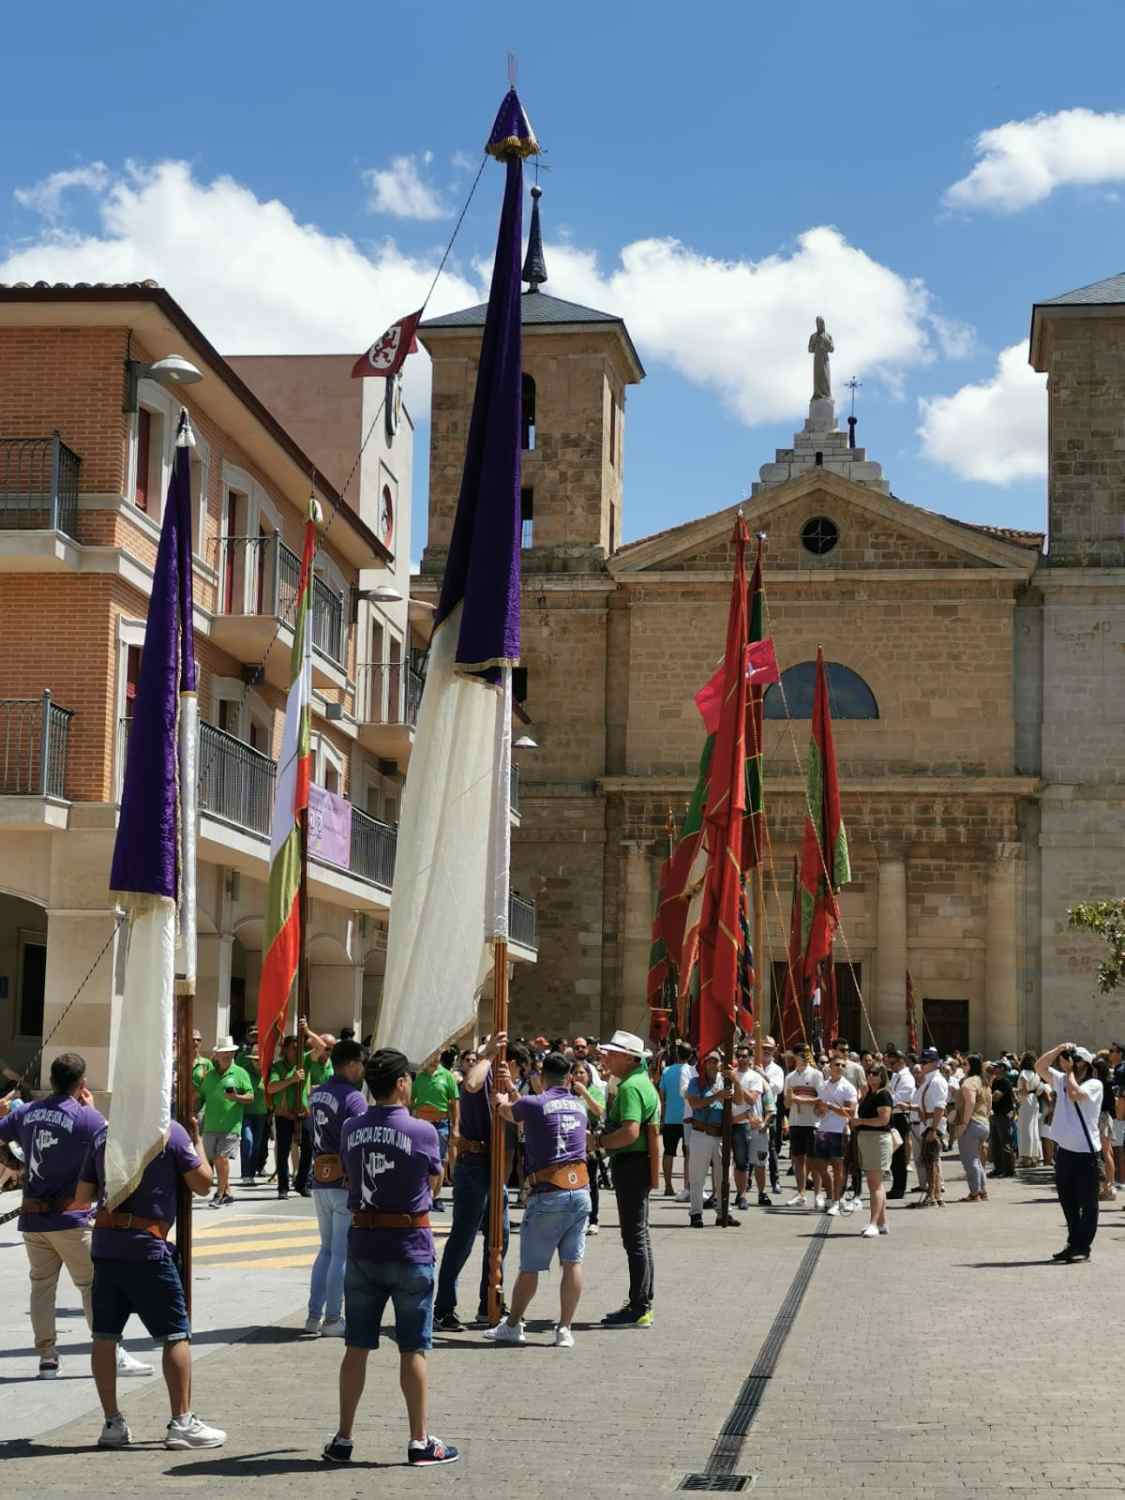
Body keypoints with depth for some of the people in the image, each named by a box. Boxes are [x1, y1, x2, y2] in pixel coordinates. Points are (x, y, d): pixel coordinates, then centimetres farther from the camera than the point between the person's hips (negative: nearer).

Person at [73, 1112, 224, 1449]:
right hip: (147, 1247, -5)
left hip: (104, 1245, 5)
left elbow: (82, 1198, 12)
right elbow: (202, 1184, -1)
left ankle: (112, 1423, 14)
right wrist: (197, 1139, 11)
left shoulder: (103, 1136, 11)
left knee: (105, 1336, 10)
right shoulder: (169, 1131, -4)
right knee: (176, 1335, 3)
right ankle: (181, 1422, 2)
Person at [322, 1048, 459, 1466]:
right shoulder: (422, 1132, -12)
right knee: (413, 1350, 4)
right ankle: (420, 1441, 9)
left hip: (362, 1245, 4)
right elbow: (434, 1184, 3)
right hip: (409, 1248, -4)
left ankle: (343, 1439, 15)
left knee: (356, 1347, 10)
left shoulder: (351, 1129, 0)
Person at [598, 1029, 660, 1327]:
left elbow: (630, 1132, -27)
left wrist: (599, 1142, -17)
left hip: (631, 1165, -11)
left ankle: (639, 1310, -6)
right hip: (637, 1165, 11)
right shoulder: (643, 1082, 17)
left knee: (635, 1238, -8)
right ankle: (642, 1304, 22)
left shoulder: (630, 1087, -17)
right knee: (639, 1236, 15)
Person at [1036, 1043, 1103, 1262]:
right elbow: (1040, 1067, 4)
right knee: (1068, 1202, 14)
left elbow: (1074, 1094, -25)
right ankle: (1073, 1243, 24)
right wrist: (1058, 1049, -6)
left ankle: (1083, 1247, 3)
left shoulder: (1094, 1085, -8)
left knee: (1087, 1203, 1)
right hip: (1063, 1149, 7)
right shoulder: (1062, 1080, 11)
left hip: (1085, 1152, -7)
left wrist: (1069, 1071, -10)